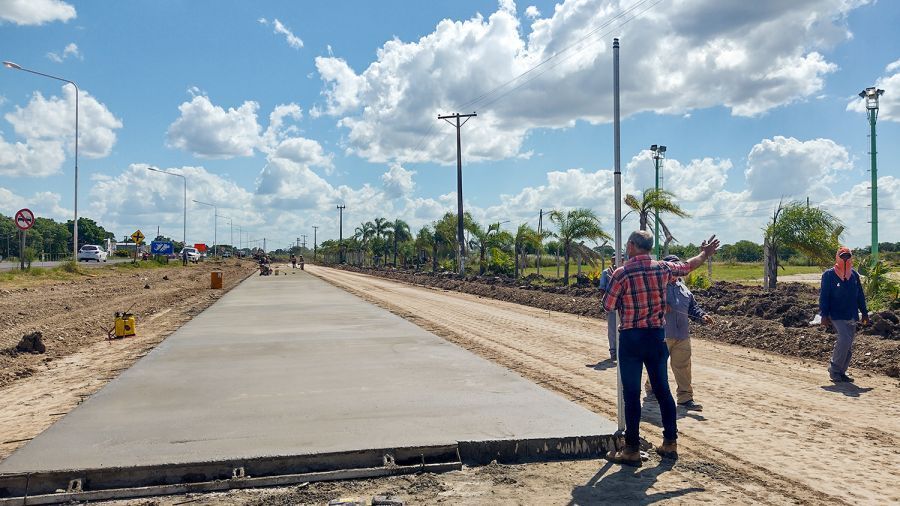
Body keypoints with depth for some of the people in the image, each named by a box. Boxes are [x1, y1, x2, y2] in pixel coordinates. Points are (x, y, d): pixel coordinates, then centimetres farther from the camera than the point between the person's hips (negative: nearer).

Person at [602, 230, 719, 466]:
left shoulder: (622, 273, -14)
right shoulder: (662, 268, 1)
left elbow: (608, 306, -6)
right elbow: (687, 266, 20)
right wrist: (705, 254, 40)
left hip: (631, 338, -4)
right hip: (657, 336, 5)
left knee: (631, 394, 0)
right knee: (662, 389, 14)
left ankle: (632, 450, 4)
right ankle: (670, 442, 22)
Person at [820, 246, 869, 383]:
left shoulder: (854, 275, 12)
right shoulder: (829, 275, -4)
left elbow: (860, 295, 19)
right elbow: (823, 296, -5)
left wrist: (864, 312, 15)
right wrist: (824, 315, -11)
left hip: (852, 316, 6)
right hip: (836, 315, -6)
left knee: (848, 346, 7)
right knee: (845, 340, -21)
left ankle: (841, 372, 18)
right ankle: (834, 369, -9)